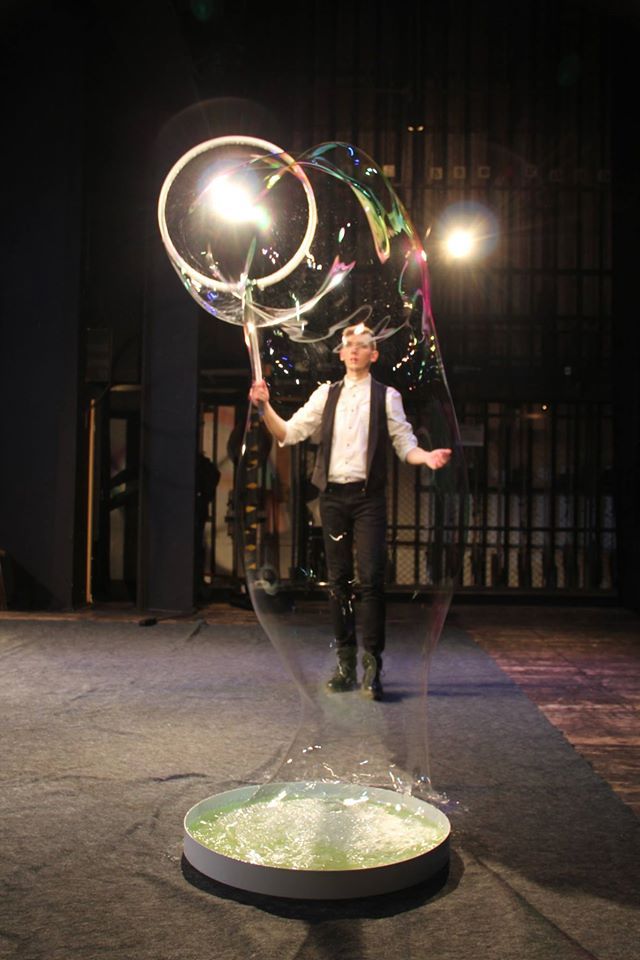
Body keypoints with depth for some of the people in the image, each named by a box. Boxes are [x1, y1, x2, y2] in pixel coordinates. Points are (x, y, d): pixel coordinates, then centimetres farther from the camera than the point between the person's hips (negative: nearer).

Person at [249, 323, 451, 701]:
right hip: (333, 495, 3)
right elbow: (289, 432, 9)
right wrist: (265, 407, -6)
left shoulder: (387, 396, 6)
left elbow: (405, 444, 3)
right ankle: (346, 664, 17)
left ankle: (372, 666, -4)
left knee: (372, 578, -11)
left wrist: (427, 456, -17)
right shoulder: (326, 395, 14)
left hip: (369, 496, -3)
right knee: (338, 580, 7)